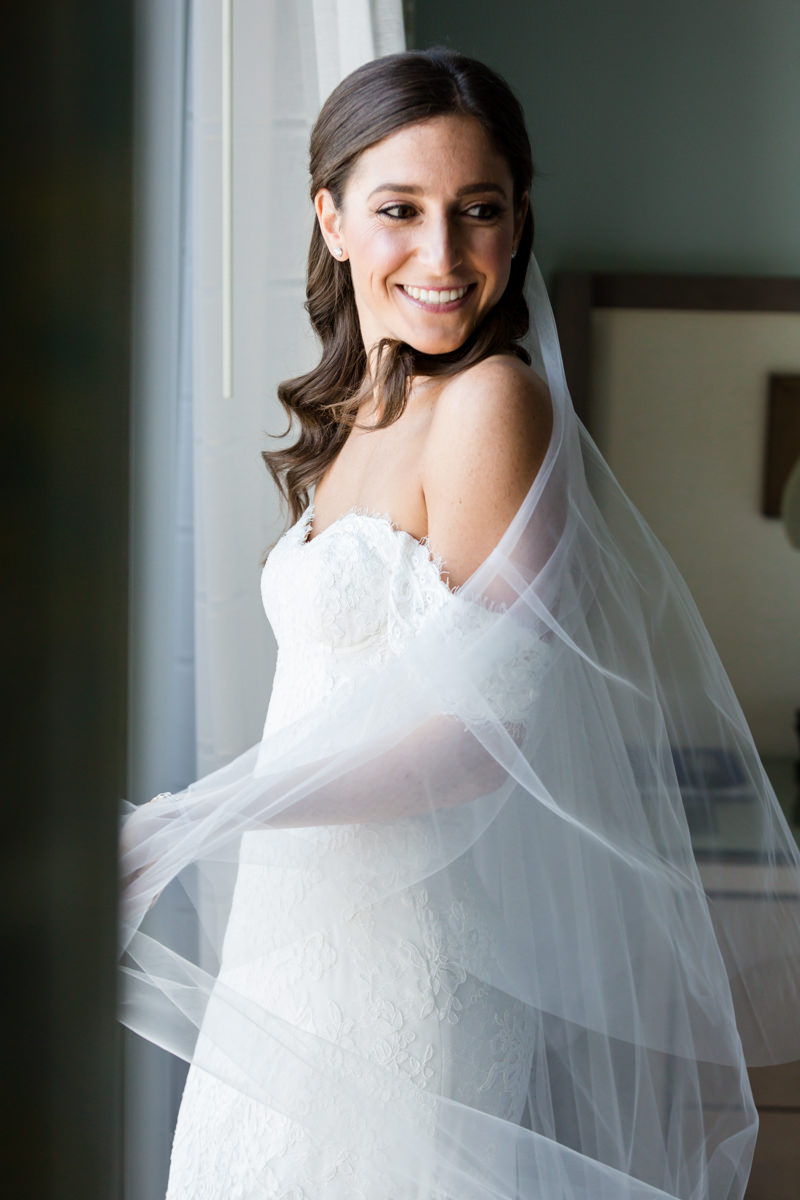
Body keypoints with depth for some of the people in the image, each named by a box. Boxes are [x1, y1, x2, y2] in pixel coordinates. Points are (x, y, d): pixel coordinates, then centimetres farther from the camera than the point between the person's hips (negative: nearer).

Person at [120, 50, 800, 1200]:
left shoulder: (493, 402, -16)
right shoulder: (357, 415, 10)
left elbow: (482, 729, -19)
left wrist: (182, 827, -21)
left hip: (412, 939, -8)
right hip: (298, 932, 8)